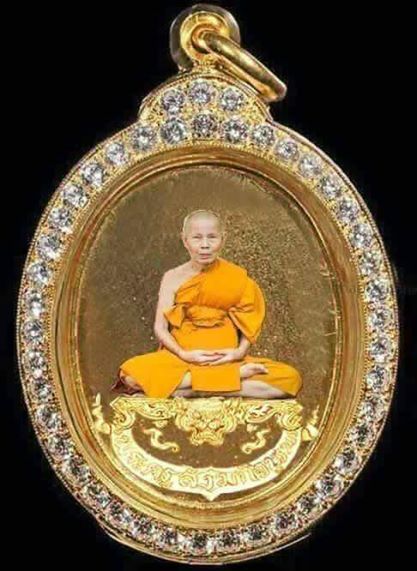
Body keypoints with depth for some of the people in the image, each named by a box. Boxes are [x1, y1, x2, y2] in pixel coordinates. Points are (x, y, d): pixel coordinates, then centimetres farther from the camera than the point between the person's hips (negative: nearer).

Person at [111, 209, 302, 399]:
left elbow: (248, 323, 7)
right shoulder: (173, 277, 3)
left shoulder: (237, 277, 4)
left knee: (289, 378, -24)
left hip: (227, 360, 1)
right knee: (132, 374, -32)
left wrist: (240, 352, -12)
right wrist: (183, 354, -17)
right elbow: (160, 327, -1)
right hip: (180, 360, -1)